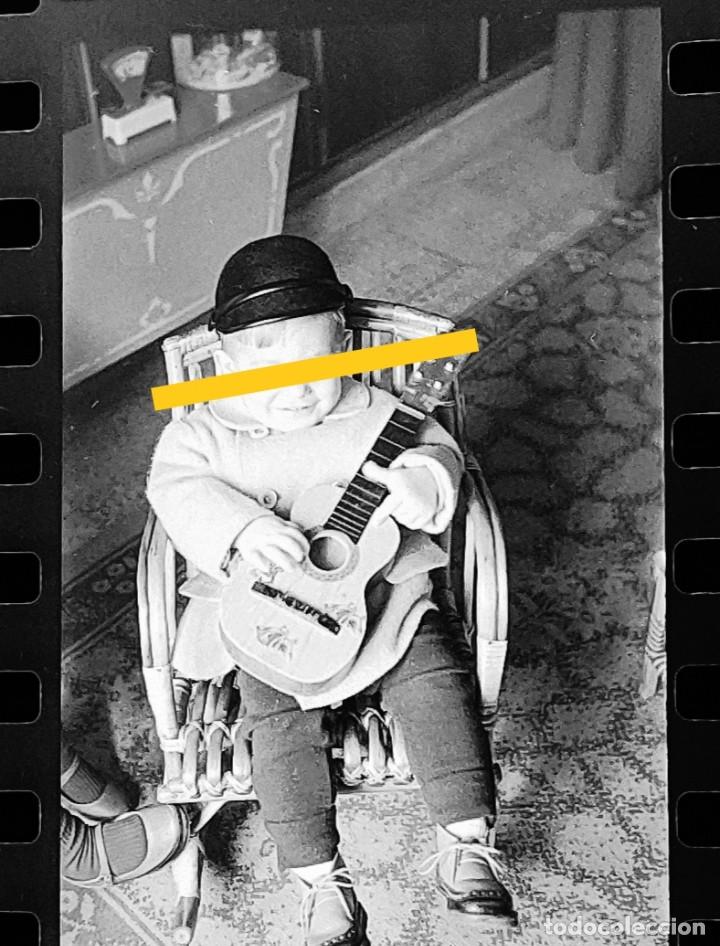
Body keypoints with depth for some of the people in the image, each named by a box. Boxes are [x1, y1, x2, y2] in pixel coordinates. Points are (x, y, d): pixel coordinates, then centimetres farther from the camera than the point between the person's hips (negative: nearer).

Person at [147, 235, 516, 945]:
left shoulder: (373, 413, 0)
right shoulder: (207, 433, -3)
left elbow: (434, 446, 2)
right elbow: (177, 486, -16)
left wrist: (423, 481, -24)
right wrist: (243, 528, -36)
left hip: (380, 590, 1)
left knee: (440, 679, -16)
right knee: (280, 723, -18)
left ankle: (466, 840, -2)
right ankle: (320, 880, -5)